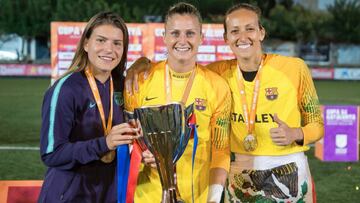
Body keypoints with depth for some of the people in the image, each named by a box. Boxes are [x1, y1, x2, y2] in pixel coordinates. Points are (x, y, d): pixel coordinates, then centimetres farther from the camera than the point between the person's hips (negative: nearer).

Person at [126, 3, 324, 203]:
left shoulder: (294, 68, -8)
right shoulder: (219, 72, -3)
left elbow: (317, 125, 0)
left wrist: (295, 134, -20)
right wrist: (143, 62, -9)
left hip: (290, 174, -1)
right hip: (239, 176, 2)